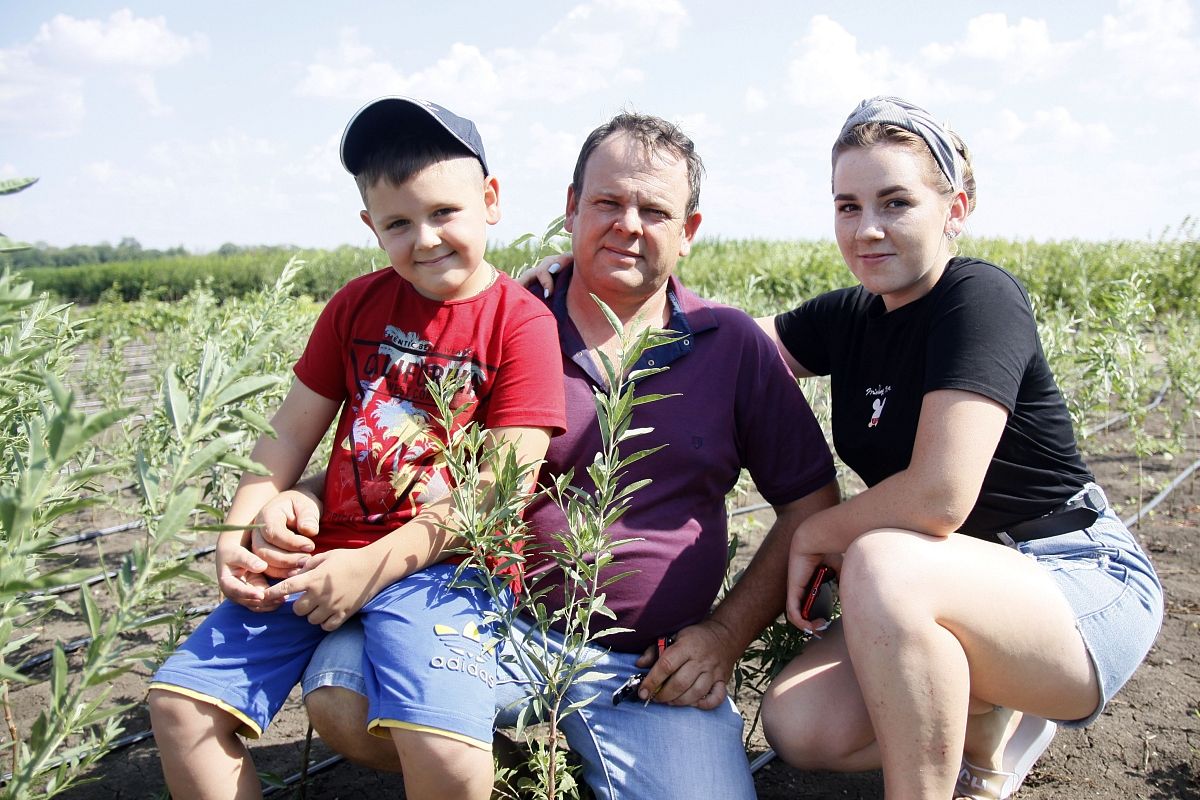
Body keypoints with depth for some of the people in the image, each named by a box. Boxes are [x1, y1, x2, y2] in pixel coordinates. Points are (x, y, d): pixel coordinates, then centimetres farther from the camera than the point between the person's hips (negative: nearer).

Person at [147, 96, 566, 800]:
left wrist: (374, 565, -17)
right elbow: (292, 432, 13)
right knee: (179, 702, -3)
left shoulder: (519, 321, -6)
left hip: (435, 564, -5)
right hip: (322, 554, 6)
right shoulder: (357, 305, 11)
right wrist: (241, 532, -4)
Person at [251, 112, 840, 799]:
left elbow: (814, 503, 7)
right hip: (499, 625, 0)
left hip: (653, 667, 0)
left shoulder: (734, 346, 4)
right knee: (339, 697, -24)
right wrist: (311, 503, -12)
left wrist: (728, 632, -4)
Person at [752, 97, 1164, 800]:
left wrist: (814, 536, -12)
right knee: (799, 727, -13)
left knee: (885, 564, -36)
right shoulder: (849, 318, 3)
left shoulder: (980, 298, -19)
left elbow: (938, 497, -28)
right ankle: (998, 708, 13)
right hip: (963, 595, 7)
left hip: (1083, 587, -7)